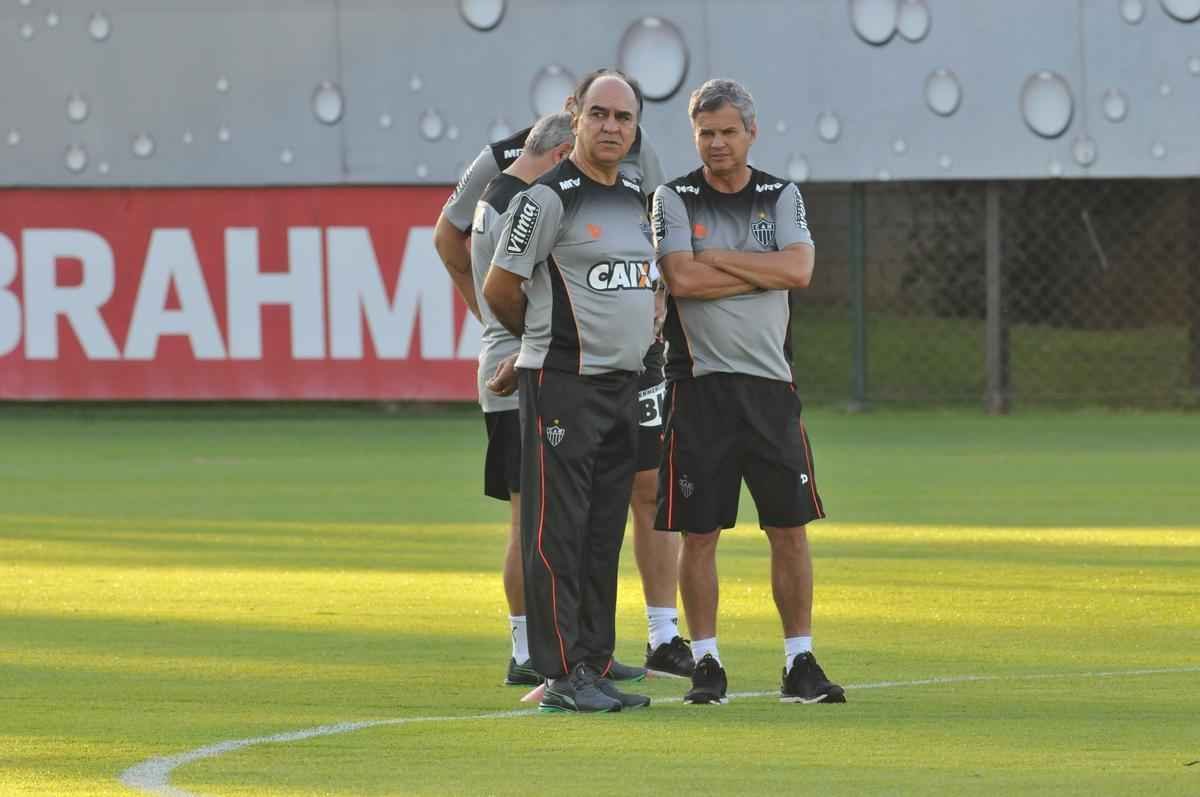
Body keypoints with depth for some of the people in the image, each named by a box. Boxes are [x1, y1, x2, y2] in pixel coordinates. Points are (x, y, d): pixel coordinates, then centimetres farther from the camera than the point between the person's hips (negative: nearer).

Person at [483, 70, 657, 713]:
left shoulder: (636, 198, 14)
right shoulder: (550, 197, -10)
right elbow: (500, 290, -5)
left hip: (623, 387, 8)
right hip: (562, 386, -8)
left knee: (603, 537, 10)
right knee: (557, 533, -6)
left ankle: (595, 667, 15)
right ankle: (562, 676, -6)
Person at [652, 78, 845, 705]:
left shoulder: (781, 197, 9)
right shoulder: (674, 199, 3)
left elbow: (799, 269, -8)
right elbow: (681, 278, -12)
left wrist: (715, 258, -9)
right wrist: (765, 272, -8)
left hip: (769, 383, 2)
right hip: (699, 386, -2)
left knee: (790, 529, 1)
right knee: (699, 532, 0)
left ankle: (800, 664, 7)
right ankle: (706, 664, 7)